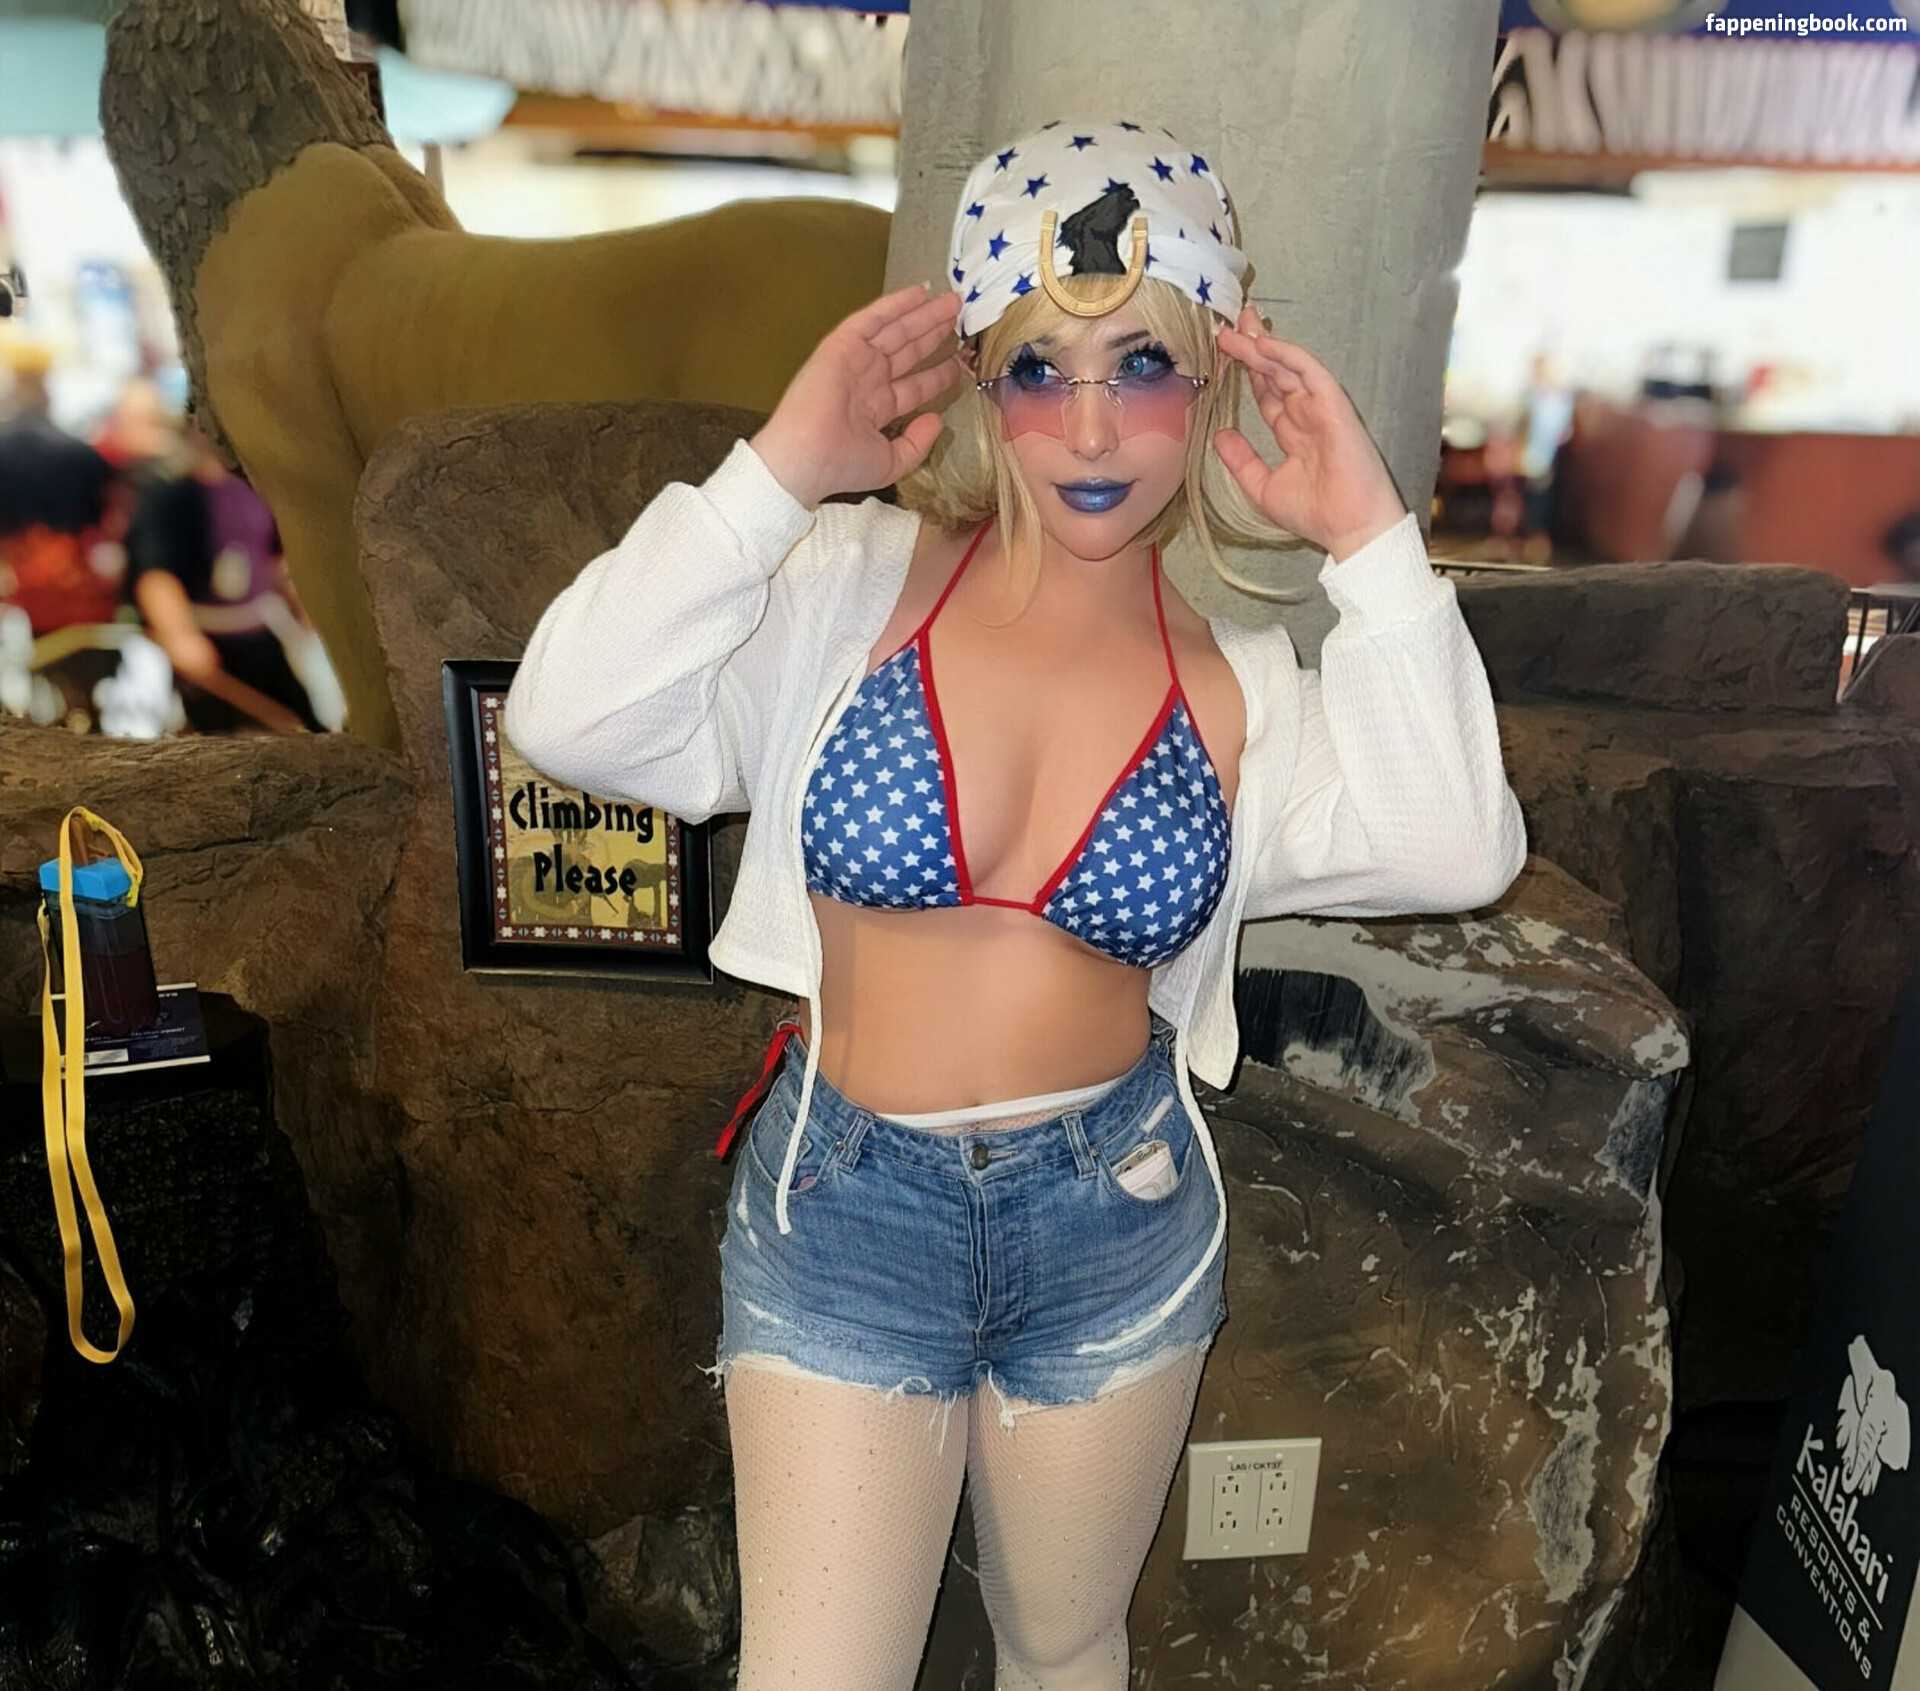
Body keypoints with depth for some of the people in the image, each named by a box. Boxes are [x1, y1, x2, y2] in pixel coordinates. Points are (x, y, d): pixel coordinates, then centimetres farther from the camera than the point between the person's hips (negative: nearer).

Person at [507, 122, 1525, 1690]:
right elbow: (574, 723, -20)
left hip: (1117, 1219, 2)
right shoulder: (850, 586, -9)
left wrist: (1371, 541, -20)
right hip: (842, 1206, -1)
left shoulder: (1242, 678, -4)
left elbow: (1454, 850, -18)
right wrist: (778, 472, -23)